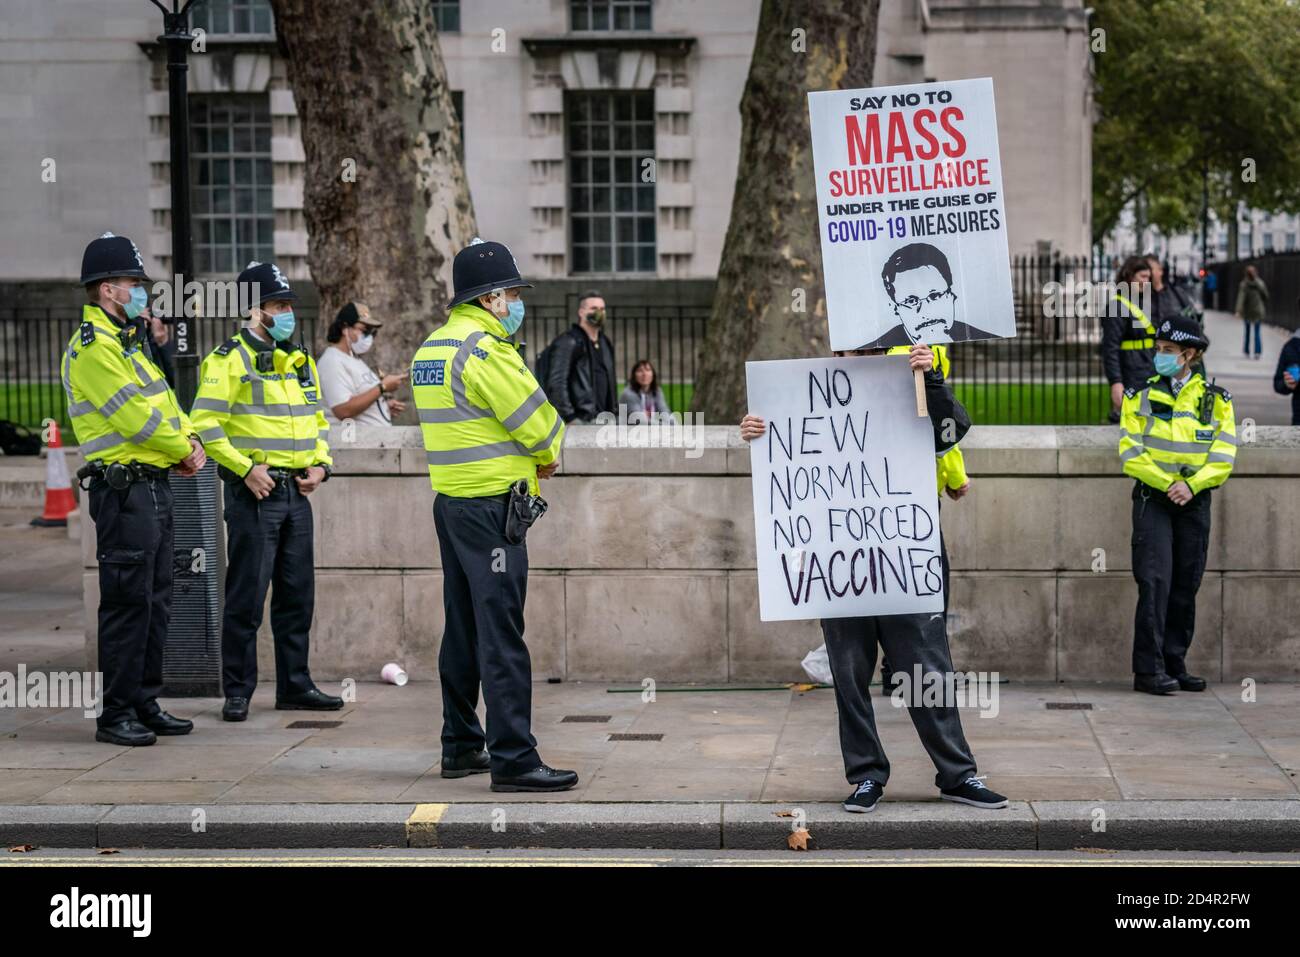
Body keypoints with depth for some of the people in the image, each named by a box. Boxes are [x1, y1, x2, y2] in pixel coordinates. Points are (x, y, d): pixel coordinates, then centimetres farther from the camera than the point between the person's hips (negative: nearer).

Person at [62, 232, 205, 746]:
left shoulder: (130, 341, 18)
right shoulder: (92, 347, -14)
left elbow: (163, 402, 18)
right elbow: (135, 416, -19)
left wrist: (189, 439, -1)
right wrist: (182, 450, -7)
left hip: (155, 486, 10)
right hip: (124, 488, -10)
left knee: (155, 601, 13)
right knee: (127, 603, -7)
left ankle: (146, 704, 20)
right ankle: (116, 715, 0)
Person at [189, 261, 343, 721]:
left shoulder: (300, 360, 16)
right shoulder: (228, 360, -7)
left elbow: (317, 419, 24)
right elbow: (206, 424, -13)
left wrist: (319, 463, 8)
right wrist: (246, 468, -18)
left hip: (297, 492, 7)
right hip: (253, 492, -7)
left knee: (298, 594, 10)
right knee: (247, 596, -4)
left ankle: (295, 685, 19)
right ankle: (237, 692, 4)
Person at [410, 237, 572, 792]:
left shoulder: (431, 349, 14)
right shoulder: (486, 350, -16)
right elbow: (539, 423, -14)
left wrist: (530, 455, 6)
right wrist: (549, 451, 9)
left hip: (450, 498, 10)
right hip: (491, 506, -10)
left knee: (463, 630, 15)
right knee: (501, 635, -9)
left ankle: (461, 746, 21)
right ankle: (514, 759, -10)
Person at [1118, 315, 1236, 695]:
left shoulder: (1216, 400, 7)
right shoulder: (1140, 396, 4)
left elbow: (1223, 457, 0)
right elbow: (1131, 452, -4)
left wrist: (1191, 485, -15)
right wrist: (1167, 484, -15)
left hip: (1194, 501, 2)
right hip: (1153, 499, -2)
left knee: (1186, 585, 6)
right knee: (1155, 581, -11)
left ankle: (1175, 664, 15)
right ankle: (1148, 669, -9)